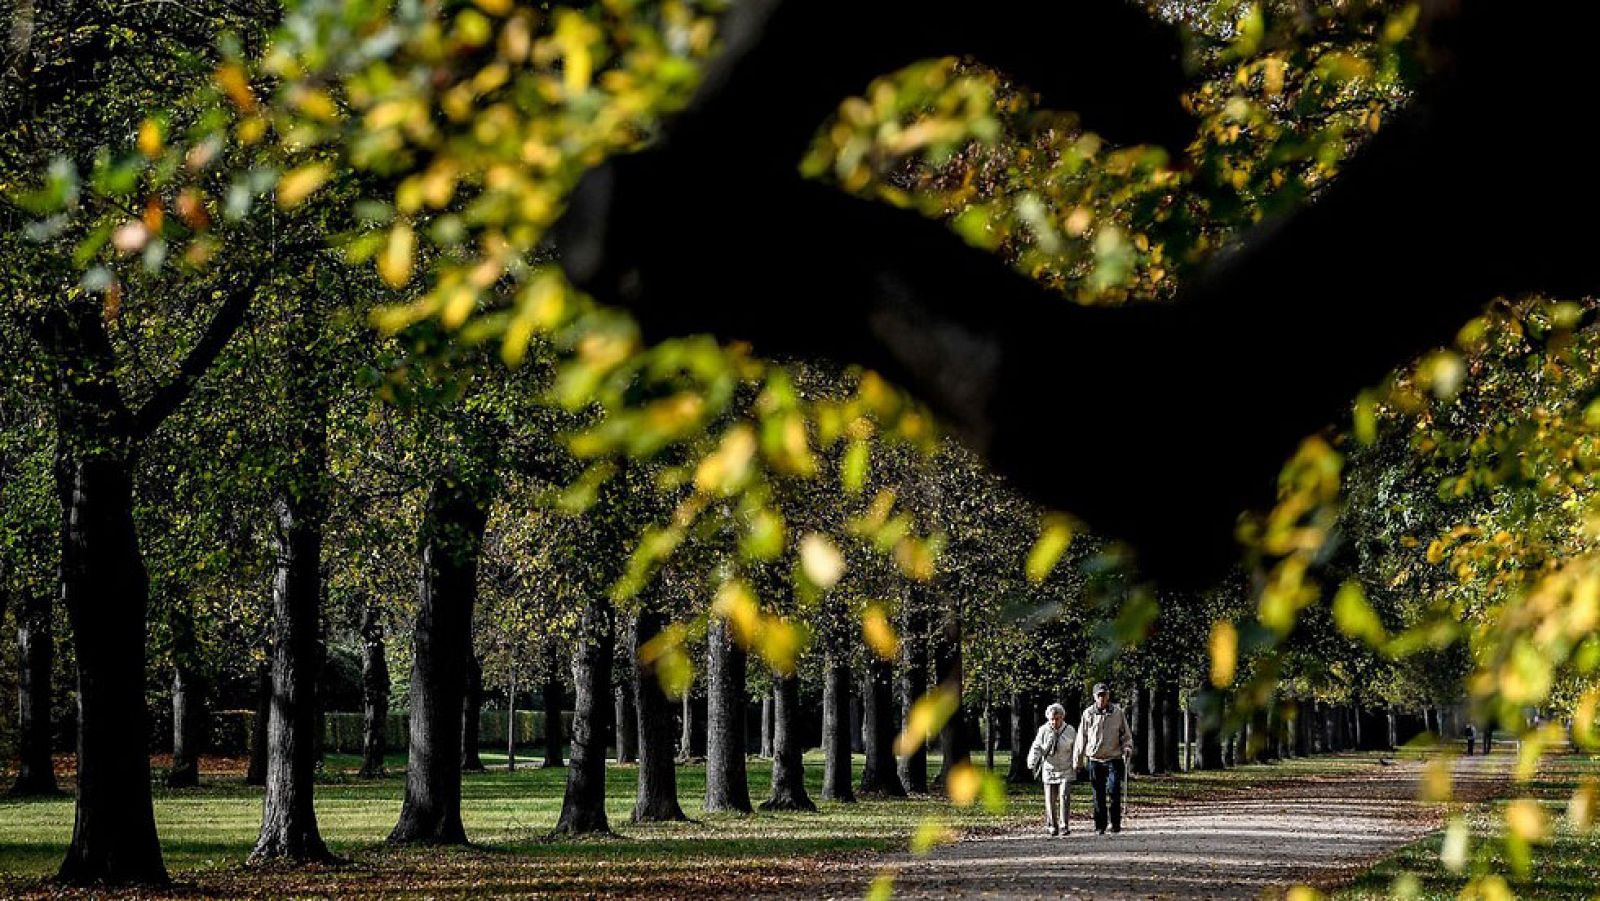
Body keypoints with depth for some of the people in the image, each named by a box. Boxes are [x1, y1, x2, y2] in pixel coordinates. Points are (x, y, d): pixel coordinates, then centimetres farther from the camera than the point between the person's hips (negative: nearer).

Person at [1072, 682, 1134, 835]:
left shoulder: (1118, 712, 5)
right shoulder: (1088, 713, 7)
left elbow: (1126, 734, 11)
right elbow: (1081, 737, 12)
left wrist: (1127, 748, -7)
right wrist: (1077, 760, 12)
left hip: (1114, 758, -1)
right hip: (1094, 759, 1)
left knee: (1113, 791, -12)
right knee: (1098, 795, 4)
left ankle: (1115, 825, -3)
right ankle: (1100, 826, 11)